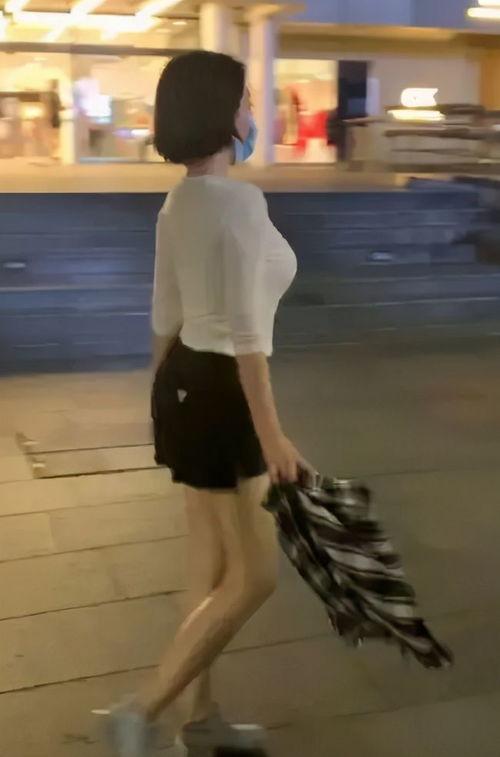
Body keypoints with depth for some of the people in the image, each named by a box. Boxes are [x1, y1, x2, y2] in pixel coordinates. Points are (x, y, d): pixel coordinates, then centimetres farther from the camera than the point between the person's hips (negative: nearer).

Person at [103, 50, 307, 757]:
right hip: (220, 394, -9)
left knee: (214, 567, 18)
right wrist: (271, 433, -19)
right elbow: (244, 330, -22)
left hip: (186, 383, 10)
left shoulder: (178, 202, 9)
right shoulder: (240, 200, -19)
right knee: (254, 577, 3)